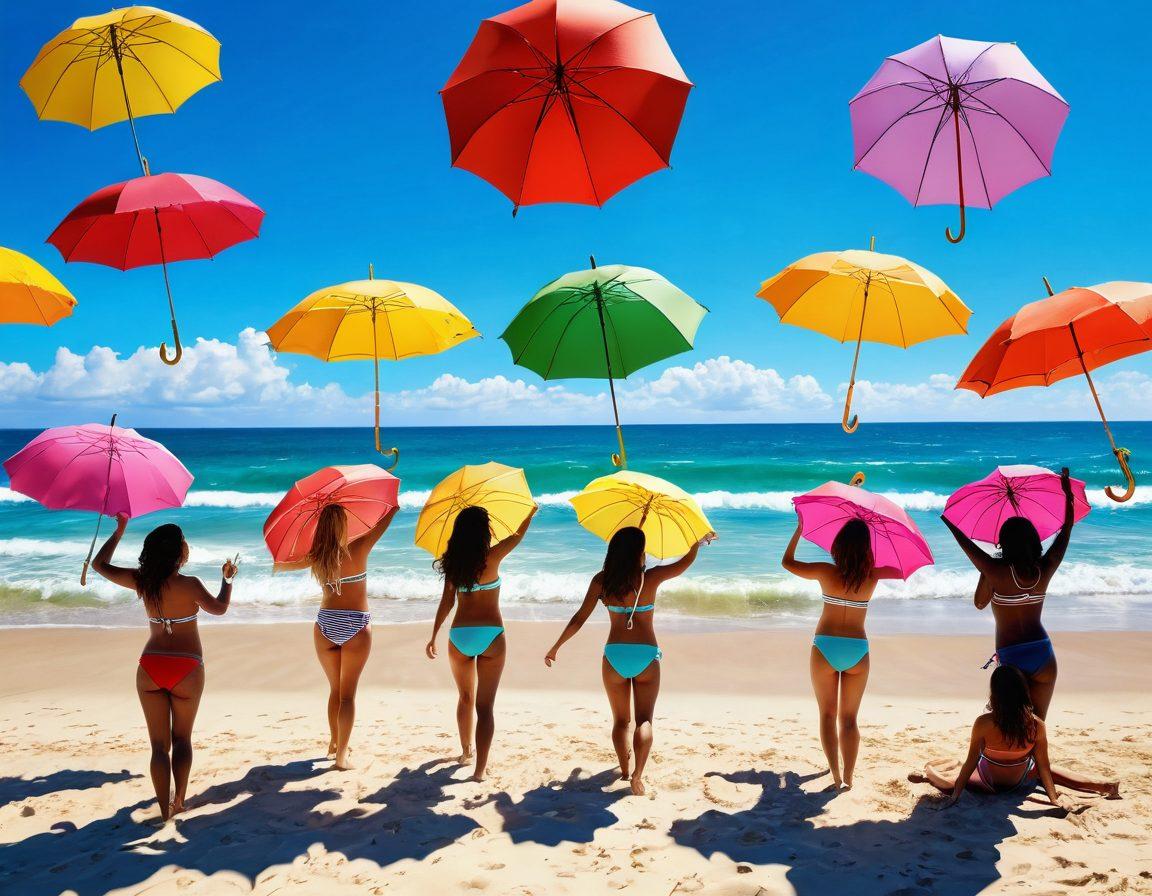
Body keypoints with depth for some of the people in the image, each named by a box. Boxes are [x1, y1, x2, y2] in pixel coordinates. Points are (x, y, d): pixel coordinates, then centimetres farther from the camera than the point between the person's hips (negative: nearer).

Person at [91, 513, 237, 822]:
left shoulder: (141, 581, -2)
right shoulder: (189, 584, -14)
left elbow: (99, 564, 12)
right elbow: (218, 608, 0)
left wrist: (119, 531, 20)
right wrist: (227, 579, 15)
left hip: (150, 668, 3)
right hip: (186, 670, -2)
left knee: (159, 744, 9)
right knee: (182, 739, 16)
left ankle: (165, 808, 7)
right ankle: (179, 801, 18)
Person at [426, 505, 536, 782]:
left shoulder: (454, 561, 2)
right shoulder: (492, 556, -9)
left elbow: (446, 602, 4)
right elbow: (518, 536, 9)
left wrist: (434, 637, 12)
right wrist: (531, 513, 27)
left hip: (459, 635, 4)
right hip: (490, 635, -4)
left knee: (466, 698, 24)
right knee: (485, 704, -1)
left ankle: (466, 750, 42)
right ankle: (480, 768, -5)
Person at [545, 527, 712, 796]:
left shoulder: (601, 580, -3)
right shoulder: (651, 577, -7)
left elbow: (579, 618, -1)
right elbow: (686, 562, 10)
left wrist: (556, 648, 9)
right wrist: (701, 540, 29)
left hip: (614, 655, 2)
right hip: (646, 655, -2)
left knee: (620, 720, 18)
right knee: (644, 720, 1)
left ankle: (625, 770, 24)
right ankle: (637, 775, -16)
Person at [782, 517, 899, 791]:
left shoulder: (826, 572, -9)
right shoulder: (873, 575, -6)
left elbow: (787, 562, 5)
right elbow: (901, 570, 15)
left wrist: (799, 530, 15)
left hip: (825, 647, -1)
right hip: (858, 650, 1)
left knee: (828, 715, 9)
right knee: (849, 718, 11)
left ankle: (836, 776, -1)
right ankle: (847, 776, 3)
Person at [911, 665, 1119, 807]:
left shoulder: (983, 723, -29)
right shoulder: (1037, 724, -23)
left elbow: (971, 763, -22)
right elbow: (1043, 765, -14)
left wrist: (956, 793, -13)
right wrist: (1054, 798, -4)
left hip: (988, 783, -2)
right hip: (1022, 781, 2)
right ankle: (1101, 786, 24)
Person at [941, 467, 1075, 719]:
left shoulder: (996, 571, -14)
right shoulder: (1045, 569, -2)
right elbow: (1066, 529, 11)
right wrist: (1068, 491, 24)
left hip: (1011, 658, -3)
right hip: (1044, 655, 4)